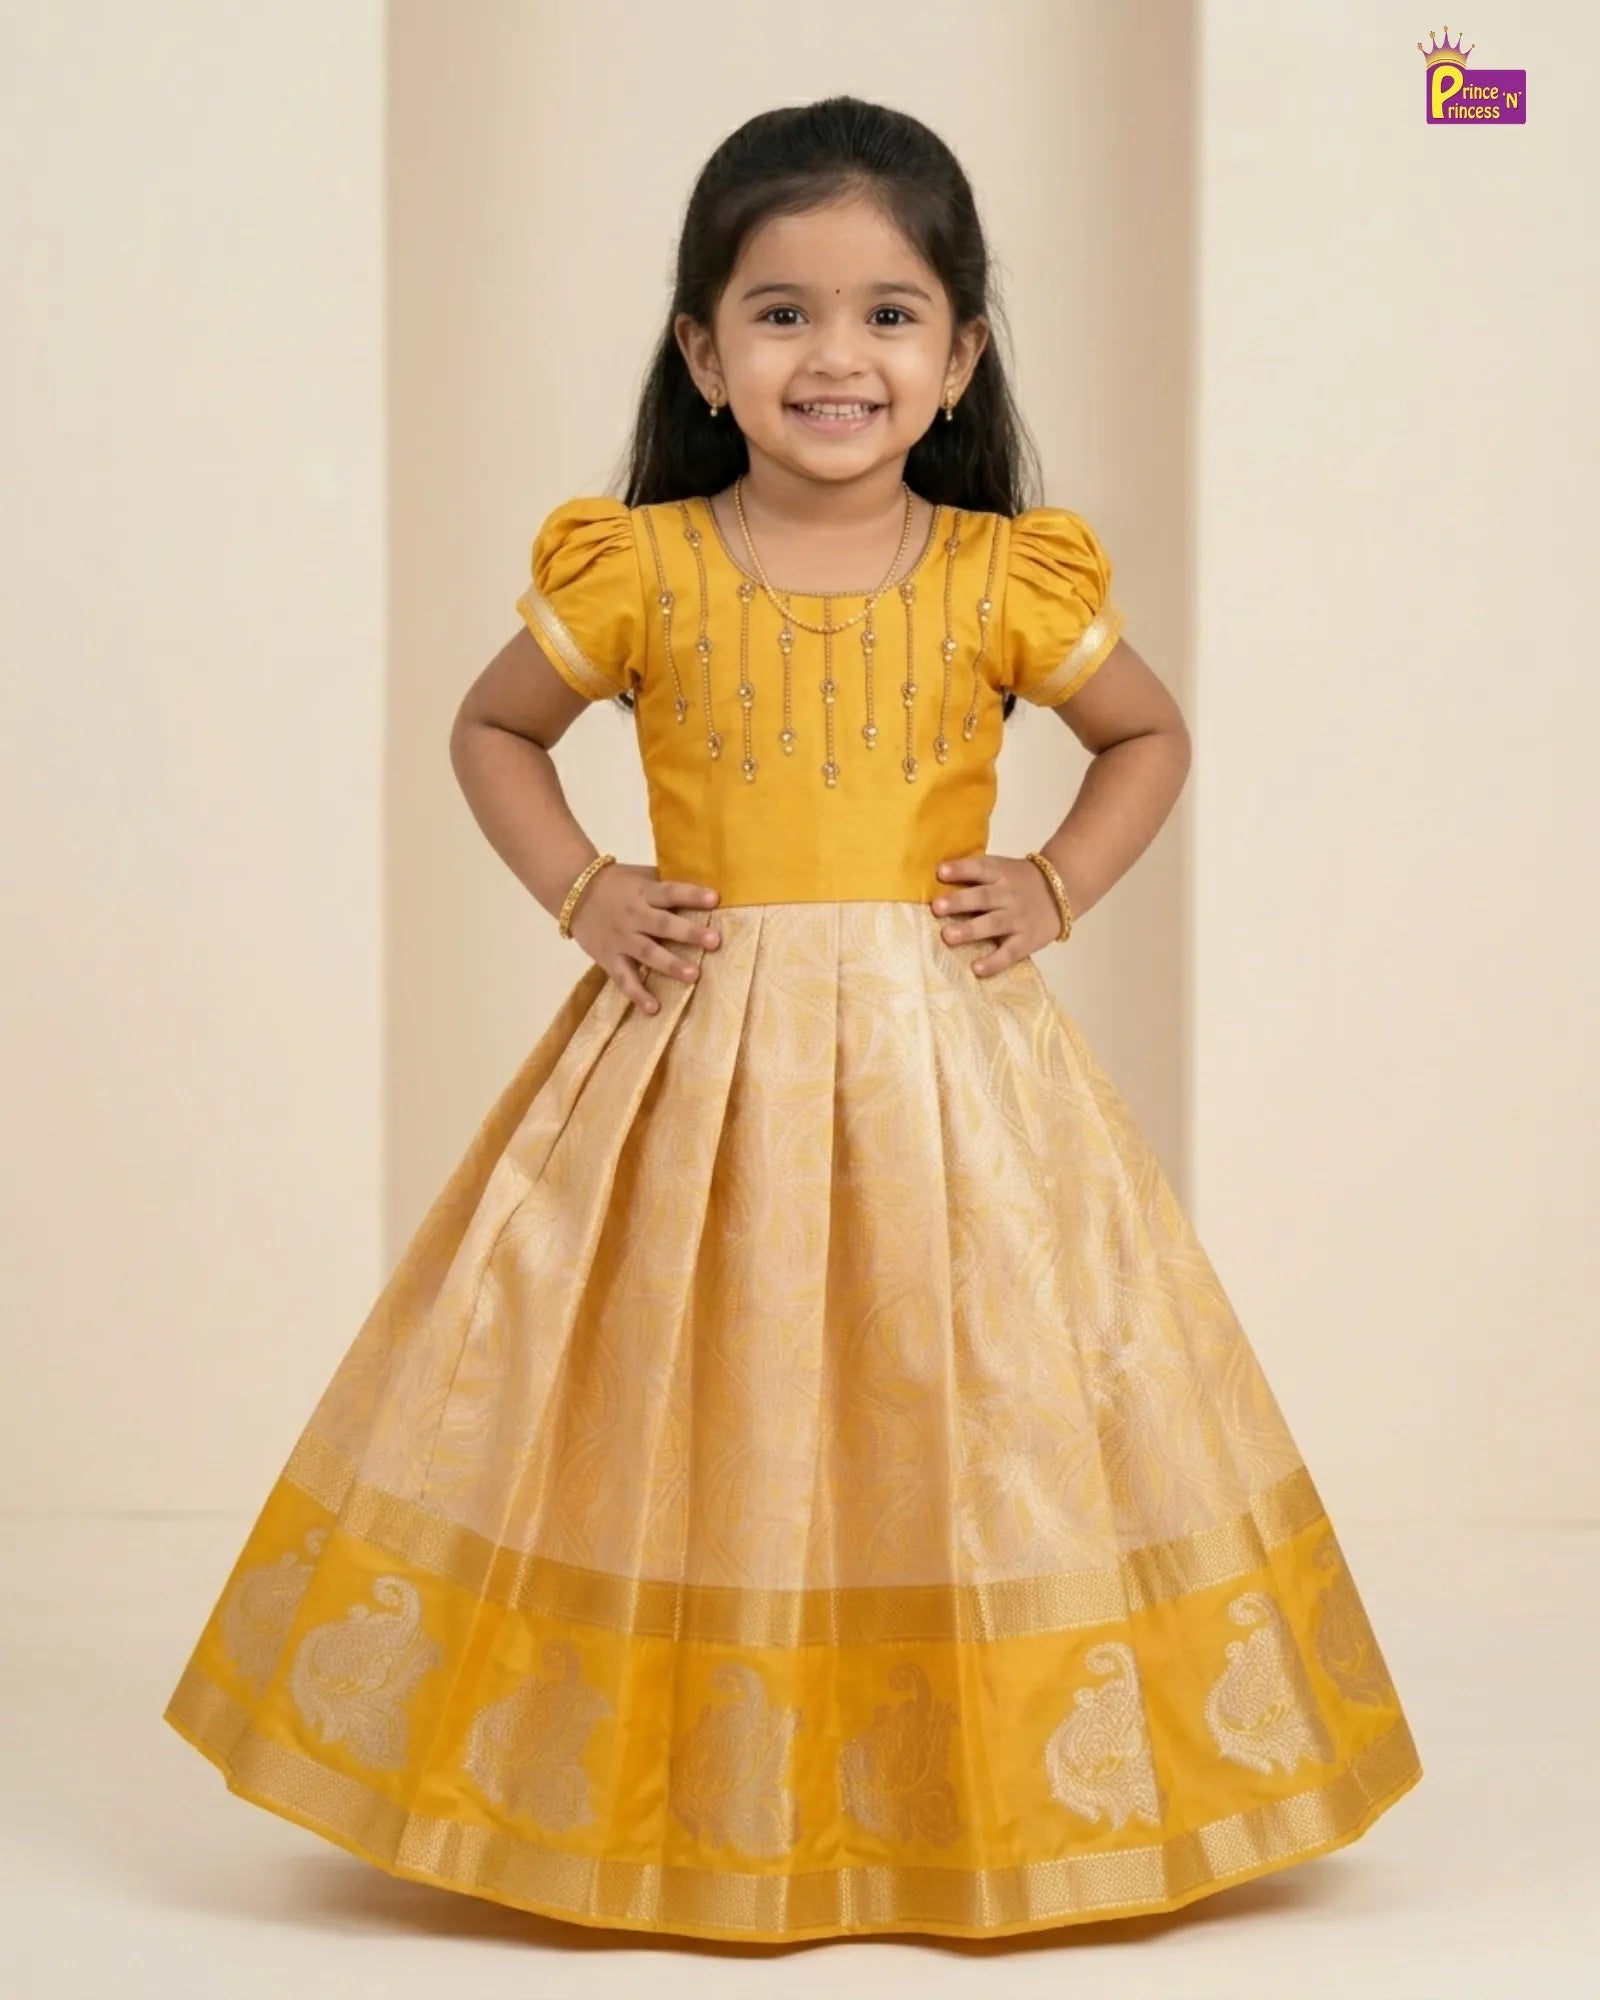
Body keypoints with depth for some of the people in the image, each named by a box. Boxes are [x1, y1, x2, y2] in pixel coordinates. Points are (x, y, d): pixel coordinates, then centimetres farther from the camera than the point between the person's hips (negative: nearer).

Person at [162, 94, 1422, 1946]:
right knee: (690, 1427, 4)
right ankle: (674, 1789, 20)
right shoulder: (635, 571, -3)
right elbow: (490, 729, 12)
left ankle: (980, 1787, 22)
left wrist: (1057, 890, 0)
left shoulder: (1007, 584, -2)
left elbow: (1151, 734, 14)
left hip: (942, 1059, 1)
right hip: (693, 1058, 0)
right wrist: (579, 893, -1)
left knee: (959, 1424, 6)